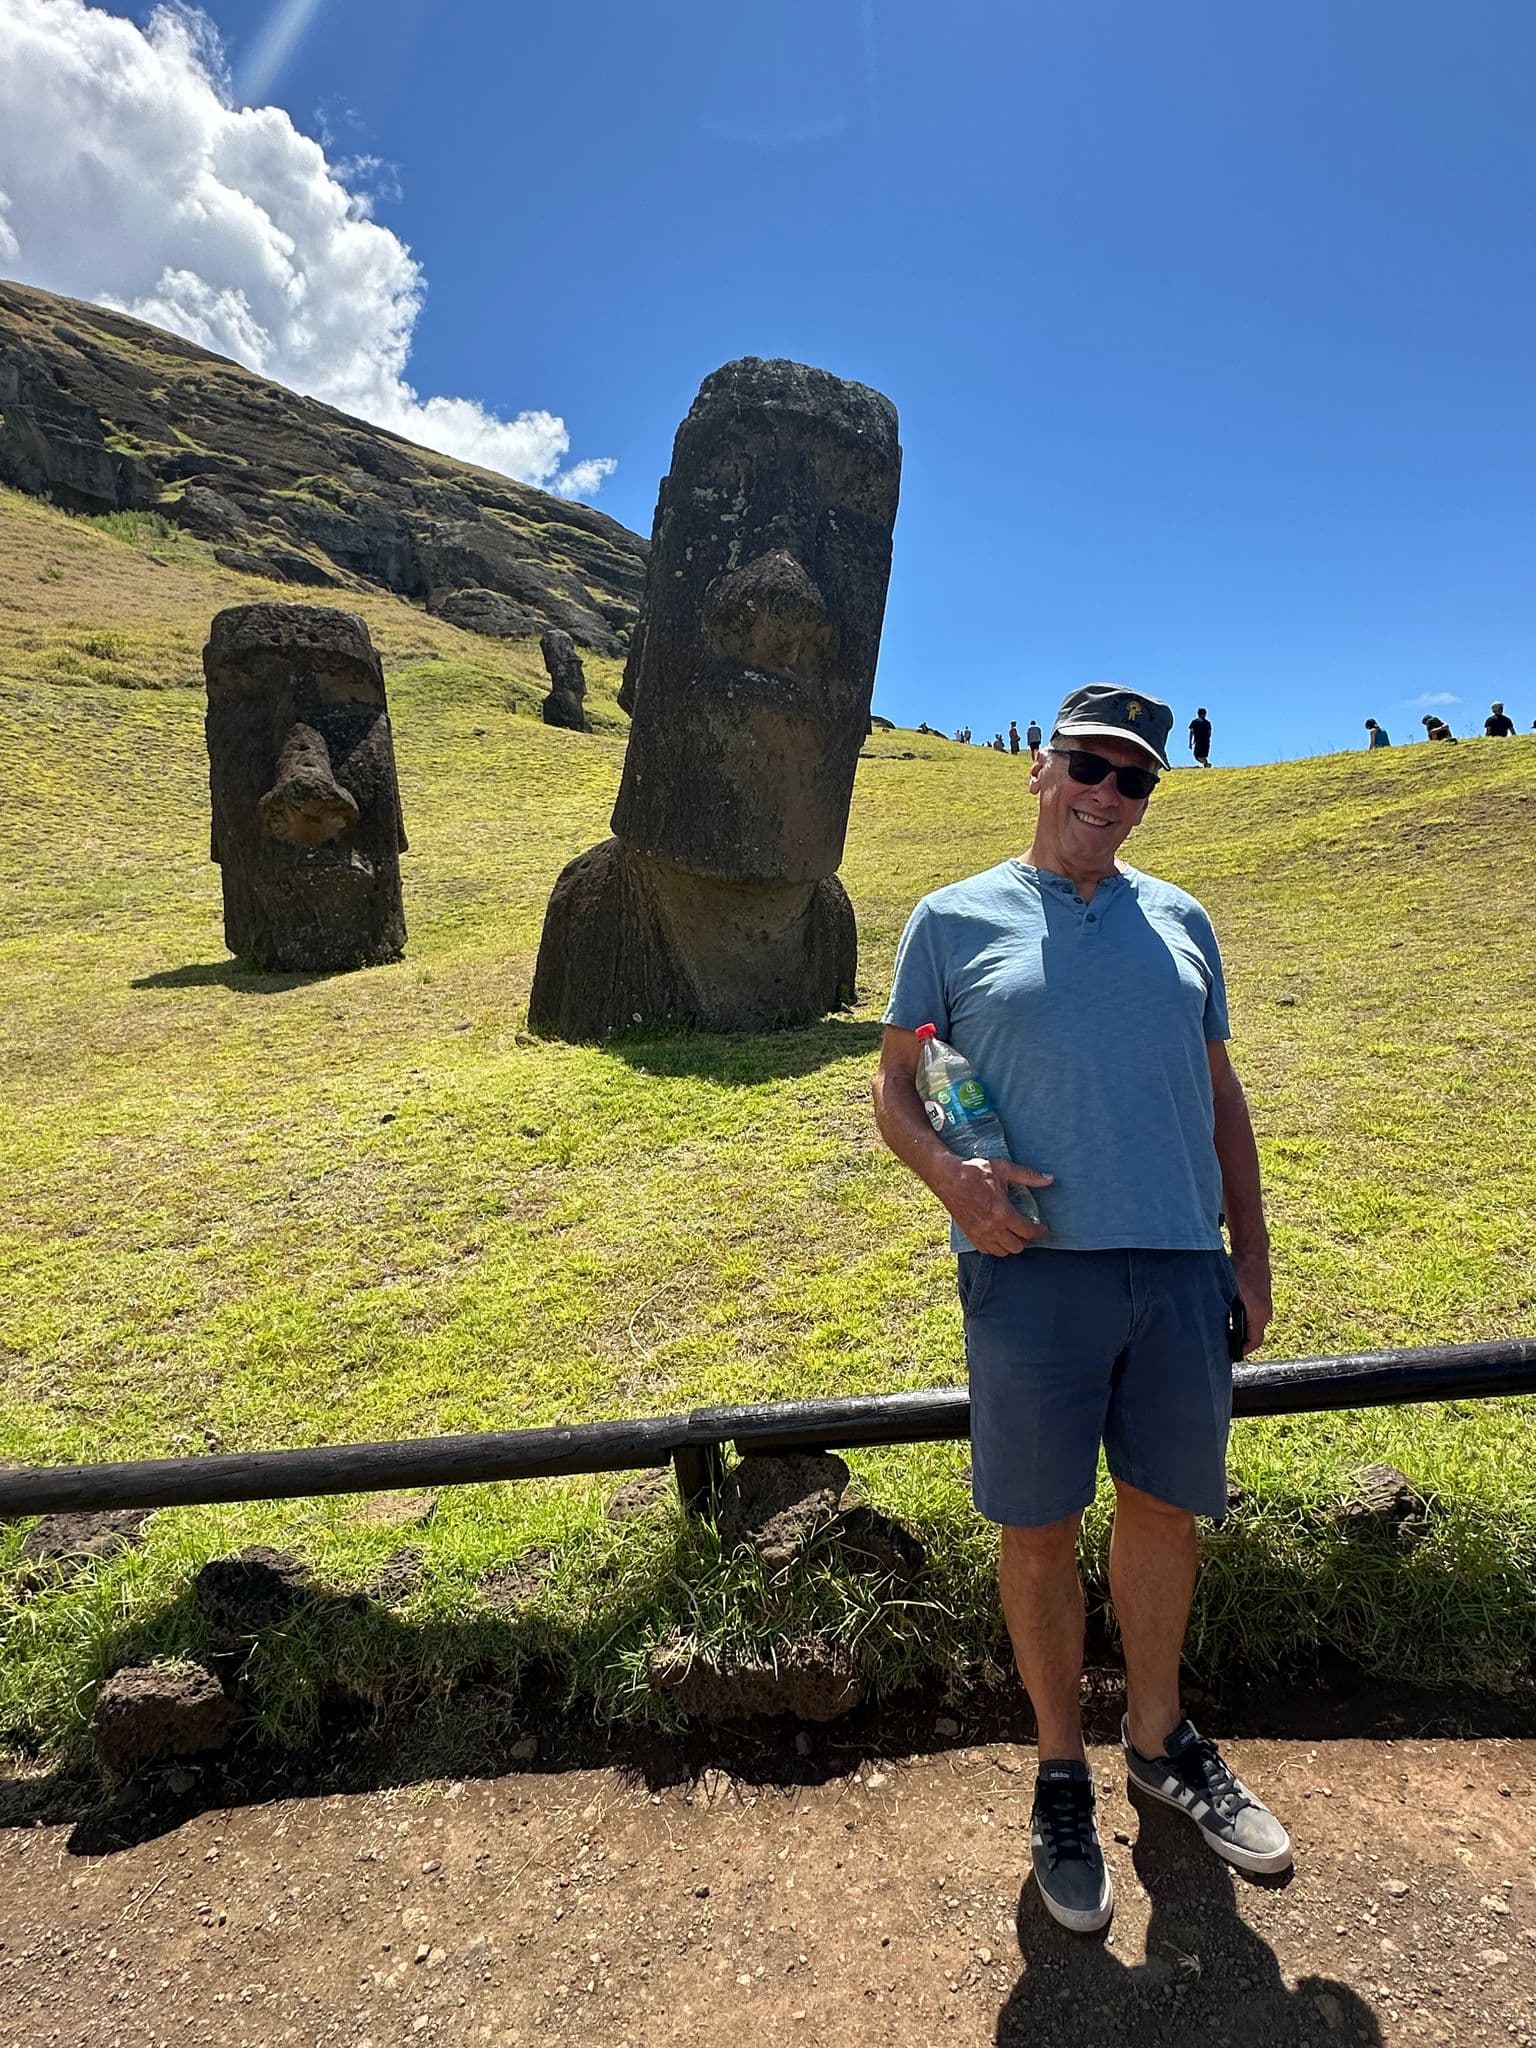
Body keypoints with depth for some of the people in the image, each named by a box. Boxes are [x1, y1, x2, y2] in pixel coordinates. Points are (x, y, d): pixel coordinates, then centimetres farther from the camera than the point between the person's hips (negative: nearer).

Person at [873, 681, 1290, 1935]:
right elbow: (895, 1088, 4)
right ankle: (1062, 1773, 31)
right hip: (1033, 1269, -3)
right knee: (1041, 1529, 7)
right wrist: (948, 1175, -17)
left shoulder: (1180, 922, 13)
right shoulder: (955, 921, 3)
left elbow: (1219, 1094, 16)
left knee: (1165, 1507, 16)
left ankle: (1161, 1741, 40)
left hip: (1181, 1270, 4)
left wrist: (1251, 1252, 11)